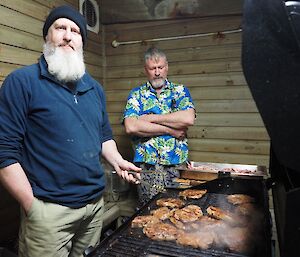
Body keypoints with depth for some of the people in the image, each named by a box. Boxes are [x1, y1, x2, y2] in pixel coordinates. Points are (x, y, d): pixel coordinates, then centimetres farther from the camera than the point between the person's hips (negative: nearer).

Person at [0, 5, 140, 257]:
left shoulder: (94, 88, 10)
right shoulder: (22, 81, -9)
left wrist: (117, 161, 0)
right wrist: (32, 206, -14)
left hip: (96, 203, 6)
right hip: (49, 209, -5)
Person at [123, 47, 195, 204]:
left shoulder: (180, 91, 7)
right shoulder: (137, 94, 5)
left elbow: (189, 119, -12)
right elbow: (131, 127, -12)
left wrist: (151, 118, -11)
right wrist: (170, 130, -11)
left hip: (177, 164, 1)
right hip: (147, 166, 0)